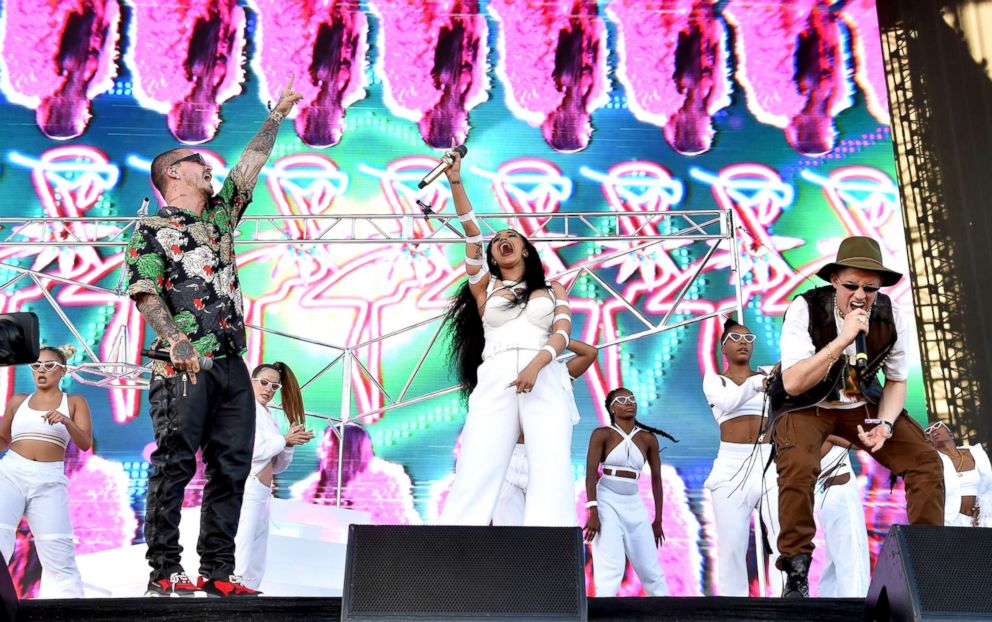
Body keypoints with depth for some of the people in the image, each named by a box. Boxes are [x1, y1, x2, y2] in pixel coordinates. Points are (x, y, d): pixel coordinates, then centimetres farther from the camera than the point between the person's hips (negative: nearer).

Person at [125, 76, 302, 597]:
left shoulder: (219, 215, 21)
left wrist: (276, 115, 29)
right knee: (174, 465, -6)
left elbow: (250, 165, 26)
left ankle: (217, 572, 9)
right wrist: (175, 340, -19)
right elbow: (144, 292, -7)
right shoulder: (153, 230, 3)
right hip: (186, 366, -7)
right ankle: (164, 573, -1)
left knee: (231, 467, 4)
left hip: (232, 363, 7)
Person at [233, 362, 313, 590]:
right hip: (245, 489, -9)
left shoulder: (268, 417, 22)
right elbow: (253, 449, -17)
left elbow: (277, 466, 20)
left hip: (261, 494, 9)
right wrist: (284, 439, -5)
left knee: (255, 564, 8)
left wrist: (289, 443, 4)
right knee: (240, 559, -15)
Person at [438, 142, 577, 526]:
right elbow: (472, 234, 13)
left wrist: (536, 363, -15)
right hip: (494, 380, 1)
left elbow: (562, 333, 5)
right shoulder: (485, 287, 24)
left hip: (545, 379, 0)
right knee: (474, 475, -15)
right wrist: (455, 181, 5)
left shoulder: (552, 290, 22)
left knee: (551, 471, -18)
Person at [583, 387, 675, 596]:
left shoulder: (648, 438, 7)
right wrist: (593, 513, -19)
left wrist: (658, 520, 12)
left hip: (634, 505, 4)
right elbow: (591, 473, -10)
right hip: (606, 502, -4)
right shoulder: (602, 434, -3)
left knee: (650, 568, 8)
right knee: (611, 567, -13)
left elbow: (656, 478, 12)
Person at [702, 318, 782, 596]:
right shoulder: (713, 380, 10)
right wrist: (758, 383, -26)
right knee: (732, 548, -3)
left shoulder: (769, 375, 15)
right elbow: (728, 401, -12)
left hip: (771, 462, 1)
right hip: (732, 466, -1)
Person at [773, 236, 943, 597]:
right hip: (808, 405, -4)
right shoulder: (805, 309, -22)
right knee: (798, 467, -32)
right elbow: (792, 383, -29)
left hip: (862, 403, 4)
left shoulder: (889, 316, -10)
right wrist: (843, 340, -37)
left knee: (926, 461, -11)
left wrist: (885, 424, -16)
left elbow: (896, 379, 4)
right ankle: (796, 574, -16)